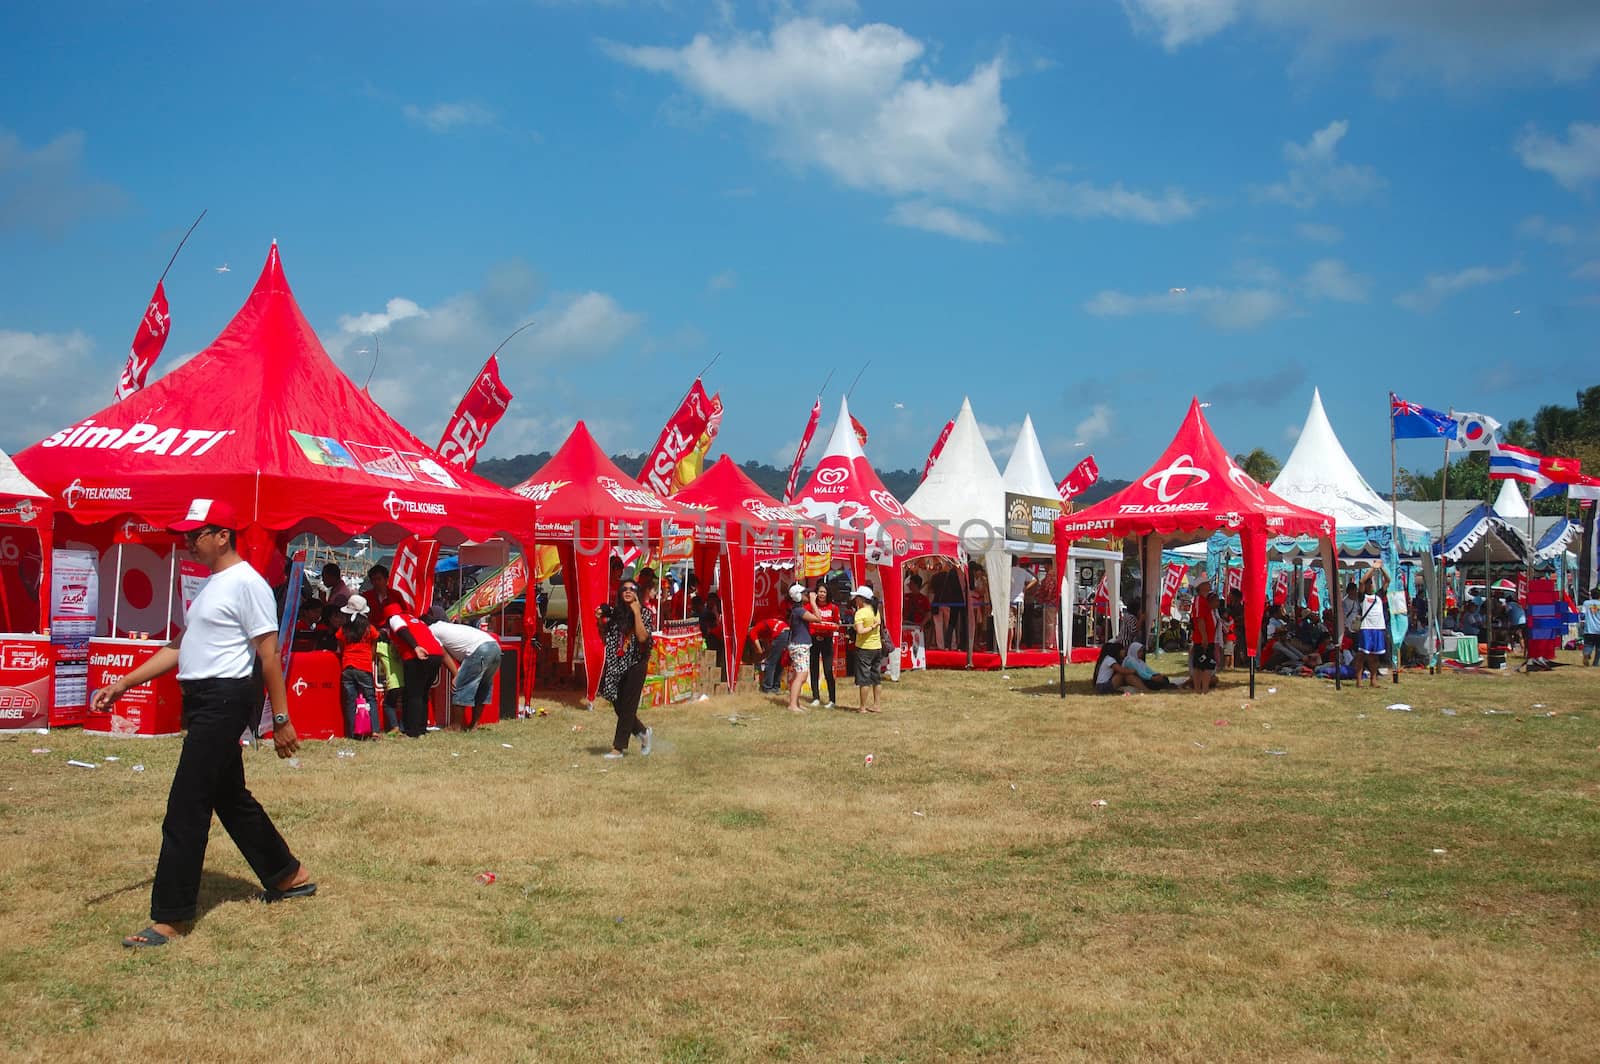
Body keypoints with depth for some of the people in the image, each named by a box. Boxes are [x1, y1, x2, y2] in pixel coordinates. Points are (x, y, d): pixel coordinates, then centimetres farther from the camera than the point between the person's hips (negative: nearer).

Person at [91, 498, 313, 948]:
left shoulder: (246, 583, -13)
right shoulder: (210, 585, 17)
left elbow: (269, 654, -16)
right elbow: (181, 647, 21)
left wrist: (280, 719, -17)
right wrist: (123, 684, 16)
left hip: (225, 701, -10)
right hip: (202, 702, 10)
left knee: (186, 808, -9)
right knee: (230, 798, 18)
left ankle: (170, 917, -5)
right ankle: (288, 876, 31)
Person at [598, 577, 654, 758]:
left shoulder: (645, 612, -5)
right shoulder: (614, 612, 5)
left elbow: (642, 637, -20)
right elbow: (605, 639, 11)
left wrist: (636, 611, -19)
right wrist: (600, 620, -4)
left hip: (635, 664, -5)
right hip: (616, 664, 5)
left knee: (627, 707, -2)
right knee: (618, 705, 7)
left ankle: (619, 748, 3)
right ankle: (643, 732, 30)